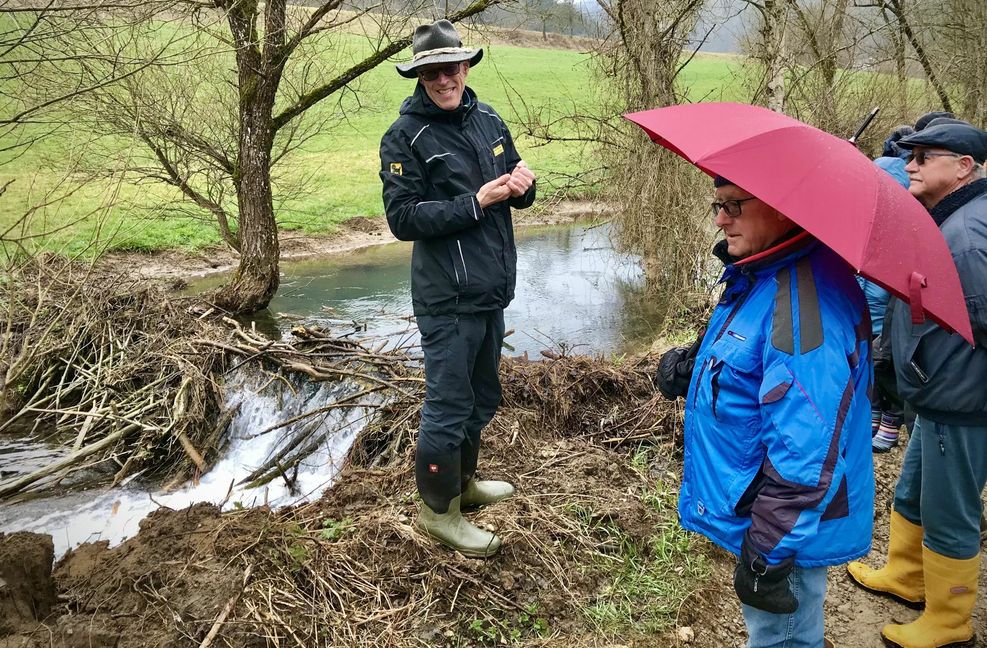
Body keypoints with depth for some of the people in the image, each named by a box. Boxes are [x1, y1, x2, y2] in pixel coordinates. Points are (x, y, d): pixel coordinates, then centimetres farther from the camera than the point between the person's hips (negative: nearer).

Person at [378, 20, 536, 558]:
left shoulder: (488, 121, 8)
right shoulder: (405, 137, -10)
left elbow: (512, 193, 16)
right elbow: (403, 218, -16)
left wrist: (522, 185, -8)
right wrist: (476, 202, -21)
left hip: (492, 290, 7)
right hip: (448, 299, -7)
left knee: (481, 398, 20)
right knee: (448, 405, 2)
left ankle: (463, 481, 40)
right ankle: (437, 509, 20)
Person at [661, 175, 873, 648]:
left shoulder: (805, 304, -30)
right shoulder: (756, 275, 3)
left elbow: (806, 452, -32)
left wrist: (766, 555, -25)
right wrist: (694, 369, 0)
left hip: (784, 528, -9)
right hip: (747, 501, 9)